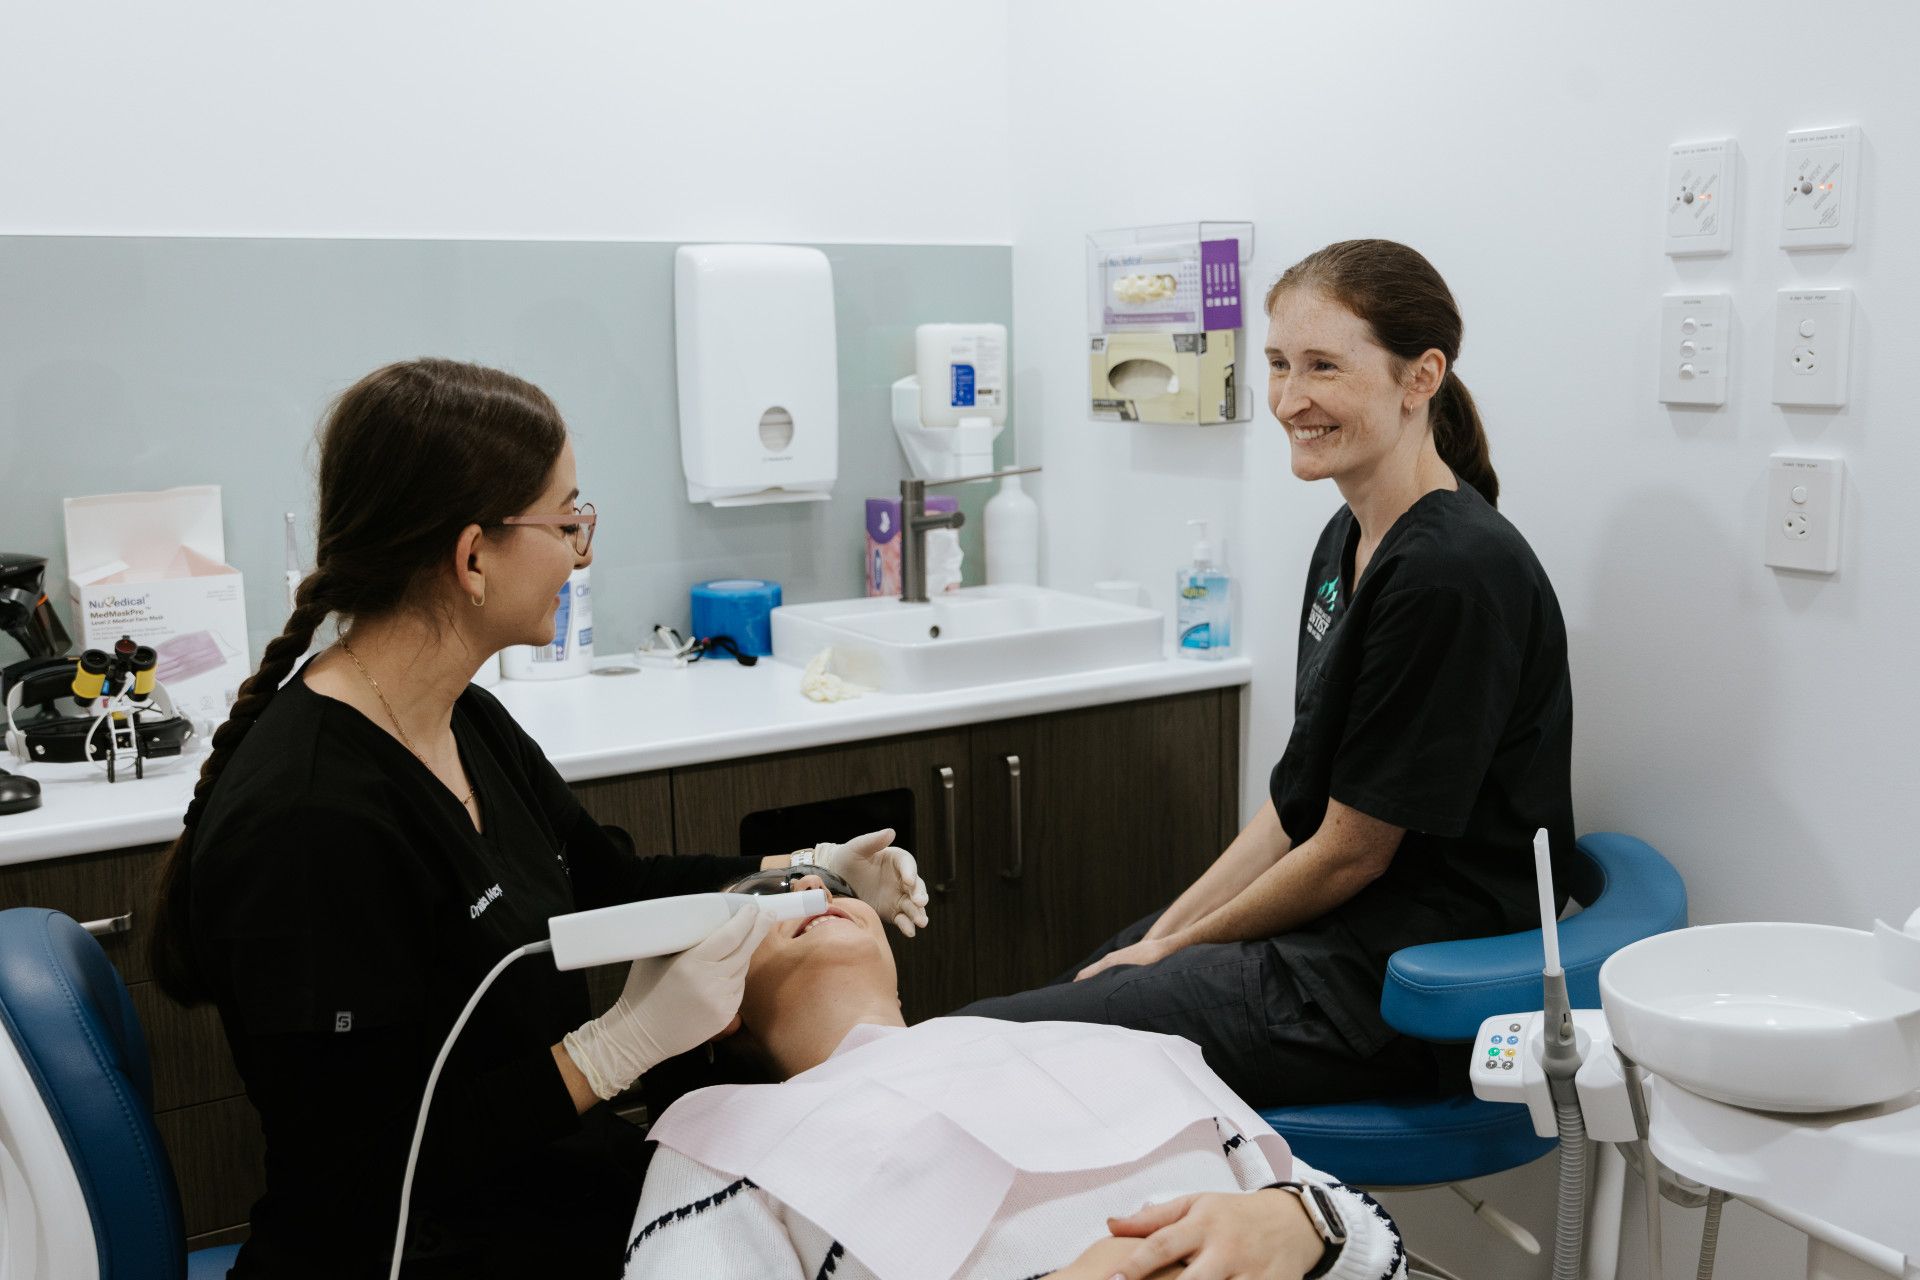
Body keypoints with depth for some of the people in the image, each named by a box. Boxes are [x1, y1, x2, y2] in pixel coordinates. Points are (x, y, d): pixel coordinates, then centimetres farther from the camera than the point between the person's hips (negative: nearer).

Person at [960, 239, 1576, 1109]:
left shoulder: (1452, 574, -22)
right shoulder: (1348, 543, 9)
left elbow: (1353, 850, -17)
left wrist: (1175, 947, -5)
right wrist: (1161, 935, 4)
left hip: (1395, 998, -9)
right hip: (1332, 940, 9)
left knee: (987, 1043, -14)